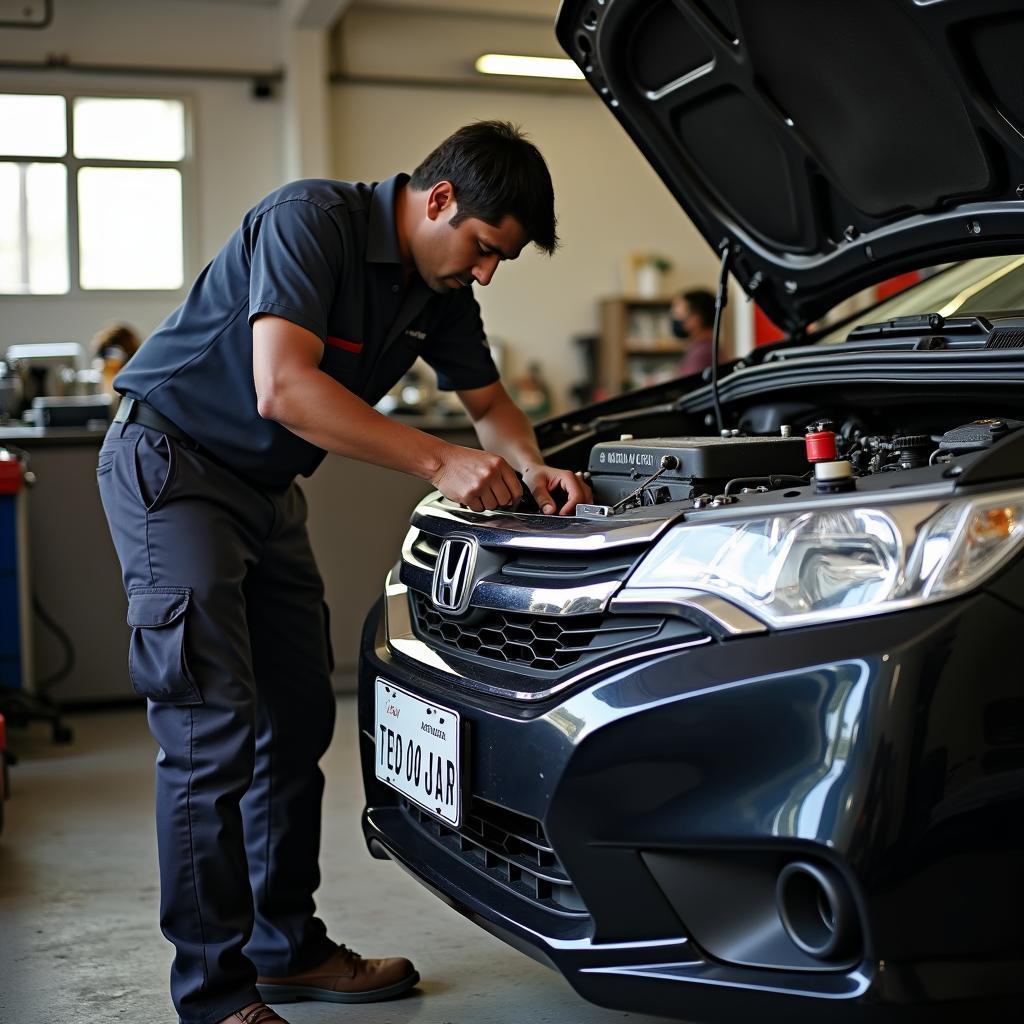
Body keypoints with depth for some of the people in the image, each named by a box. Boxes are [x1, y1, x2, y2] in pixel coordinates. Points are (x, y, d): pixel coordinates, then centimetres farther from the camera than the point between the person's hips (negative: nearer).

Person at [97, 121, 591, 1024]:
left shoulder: (440, 288, 3)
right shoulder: (310, 221, -23)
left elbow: (489, 400, 16)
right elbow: (284, 387, -35)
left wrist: (535, 472, -5)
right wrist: (437, 462, -35)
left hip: (267, 488, 9)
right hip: (171, 463, -9)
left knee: (298, 722, 10)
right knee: (213, 733, -13)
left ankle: (289, 948, 23)